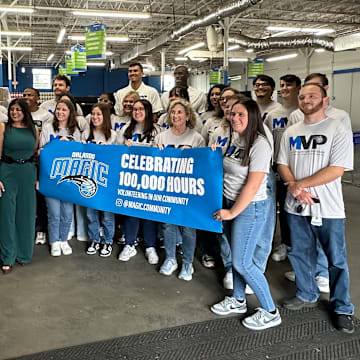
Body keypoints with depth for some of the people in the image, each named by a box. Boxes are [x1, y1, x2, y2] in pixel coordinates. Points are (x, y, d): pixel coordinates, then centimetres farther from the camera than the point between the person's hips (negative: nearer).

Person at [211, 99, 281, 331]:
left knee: (242, 263, -3)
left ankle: (270, 312, 13)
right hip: (230, 205, 8)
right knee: (236, 256, 17)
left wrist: (232, 212, -17)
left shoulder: (259, 145, -17)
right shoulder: (235, 139, 7)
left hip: (249, 208, -8)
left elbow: (253, 185, -20)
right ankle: (238, 301, 35)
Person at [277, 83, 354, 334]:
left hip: (328, 208, -5)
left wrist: (301, 184, -16)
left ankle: (343, 308, 23)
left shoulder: (339, 130, -7)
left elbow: (337, 169, -16)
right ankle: (307, 296, 37)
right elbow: (282, 164, 8)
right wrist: (295, 187, -12)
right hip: (296, 207, 5)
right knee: (299, 254, 16)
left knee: (337, 259, 5)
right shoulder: (291, 133, 9)